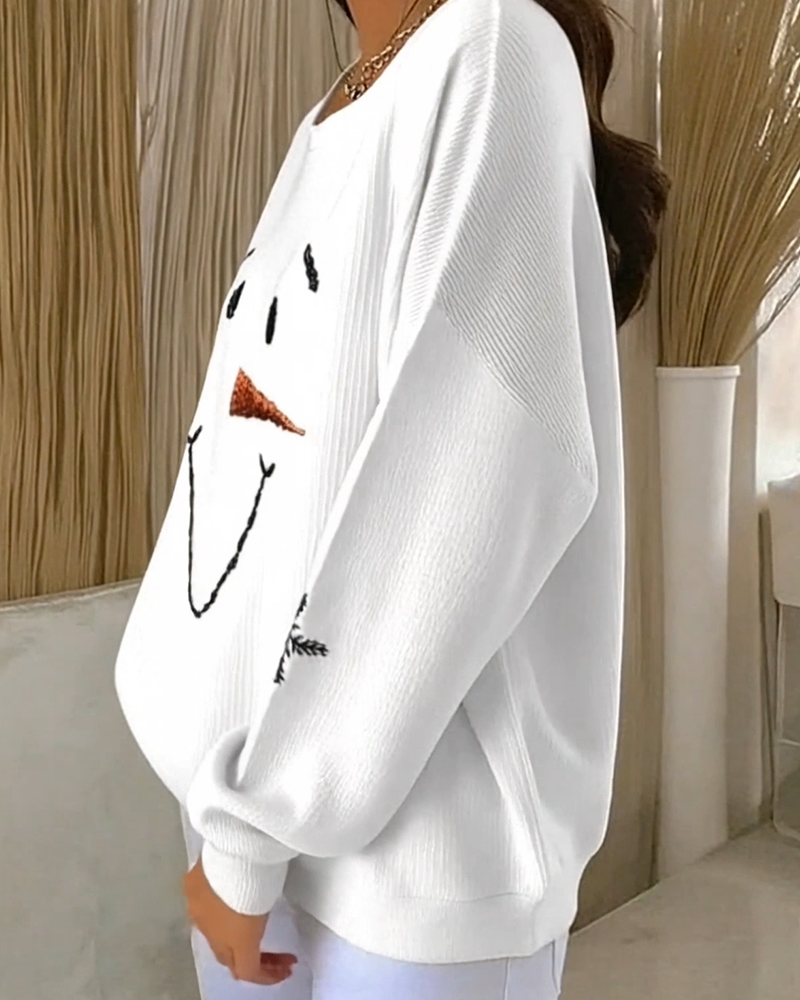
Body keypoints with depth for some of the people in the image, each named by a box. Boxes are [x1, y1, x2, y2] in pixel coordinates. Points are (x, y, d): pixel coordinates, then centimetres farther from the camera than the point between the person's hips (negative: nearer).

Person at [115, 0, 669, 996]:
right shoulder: (337, 118, 13)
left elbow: (475, 486, -21)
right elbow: (255, 448, 11)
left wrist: (252, 829, -15)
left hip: (417, 824, -7)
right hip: (266, 775, 7)